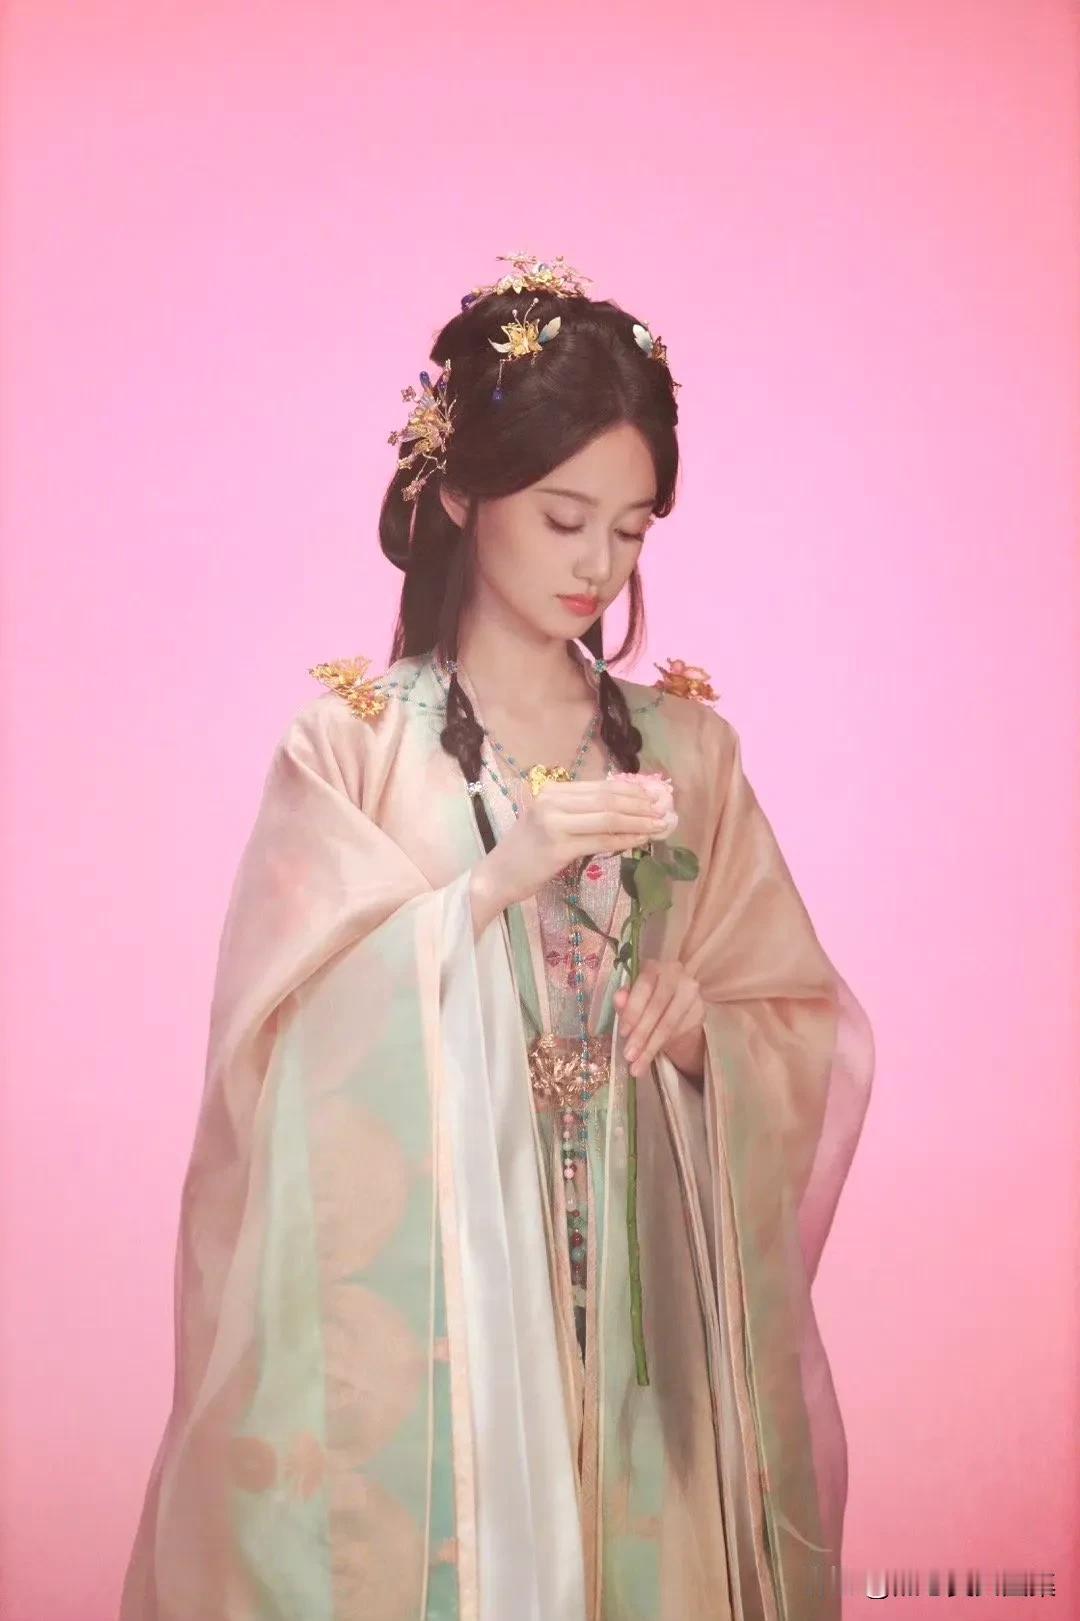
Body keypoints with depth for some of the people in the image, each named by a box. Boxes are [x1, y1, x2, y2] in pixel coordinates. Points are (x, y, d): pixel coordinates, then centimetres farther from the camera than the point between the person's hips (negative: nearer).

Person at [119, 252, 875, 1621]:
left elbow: (811, 1034, 9)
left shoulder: (684, 747, 5)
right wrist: (496, 879, -20)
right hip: (416, 1289, -3)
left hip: (638, 1289, 3)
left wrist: (697, 1023, -12)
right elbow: (289, 1033, -12)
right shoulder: (351, 739, -4)